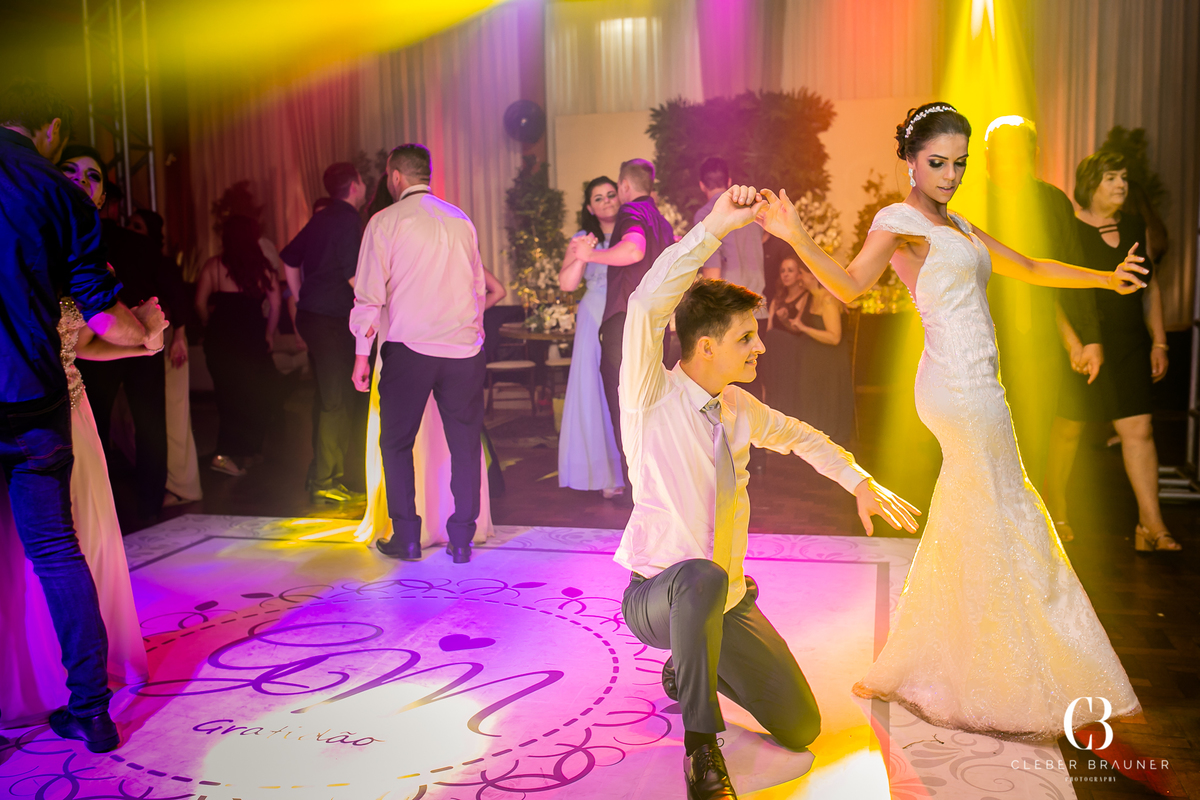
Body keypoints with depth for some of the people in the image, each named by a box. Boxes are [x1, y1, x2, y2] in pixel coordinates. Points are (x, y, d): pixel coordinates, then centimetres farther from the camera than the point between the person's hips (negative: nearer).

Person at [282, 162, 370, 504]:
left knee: (327, 397, 16)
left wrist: (301, 301, 24)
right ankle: (325, 482, -2)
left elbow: (289, 258, 22)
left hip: (311, 315, 9)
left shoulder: (320, 220, 15)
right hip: (331, 320, -9)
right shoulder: (349, 220, -12)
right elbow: (354, 276, -21)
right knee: (336, 401, -5)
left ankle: (325, 475, 24)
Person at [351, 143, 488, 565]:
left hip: (408, 348, -3)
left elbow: (369, 293, -3)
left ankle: (406, 537, 12)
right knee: (465, 443, 8)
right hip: (464, 348, 3)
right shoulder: (461, 220, 11)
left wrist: (361, 353, 2)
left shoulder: (385, 222, 0)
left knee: (397, 443, 11)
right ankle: (461, 540, 10)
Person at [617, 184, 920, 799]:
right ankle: (700, 744, -21)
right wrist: (716, 226, -36)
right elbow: (647, 305, -32)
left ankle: (691, 668, 29)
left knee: (801, 729, 4)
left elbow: (801, 437, 24)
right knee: (703, 577, -42)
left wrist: (861, 483, 17)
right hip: (656, 597, -6)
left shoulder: (738, 407, 3)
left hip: (727, 604, 6)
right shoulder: (651, 397, -14)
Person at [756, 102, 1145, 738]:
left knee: (961, 531, 13)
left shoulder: (955, 226, 20)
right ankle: (1021, 688, 13)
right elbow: (849, 285, -22)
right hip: (961, 387, -9)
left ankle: (909, 670, 24)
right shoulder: (898, 220, -6)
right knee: (1002, 528, -1)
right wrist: (795, 237, -37)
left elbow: (1028, 268, 28)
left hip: (975, 387, 9)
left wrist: (1105, 278, 34)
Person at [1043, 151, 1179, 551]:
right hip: (1081, 344, -4)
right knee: (1069, 428, 6)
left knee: (1139, 430, -2)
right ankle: (1054, 511, 26)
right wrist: (1074, 346, -20)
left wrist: (1158, 342, 11)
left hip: (1130, 346, 5)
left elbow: (1150, 287, 16)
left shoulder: (1136, 227, 10)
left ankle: (1150, 525, 1)